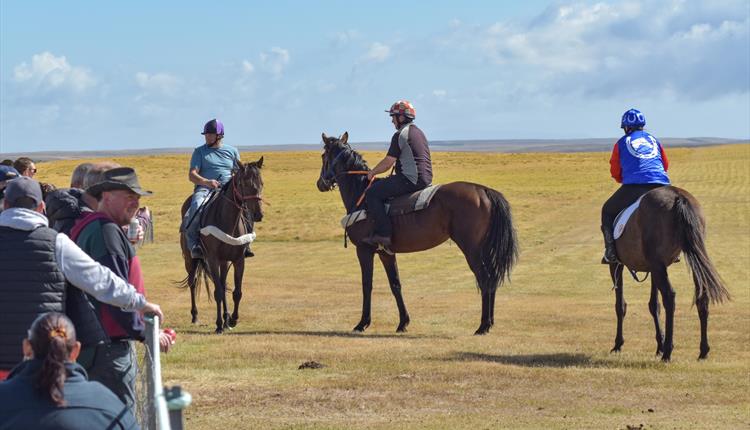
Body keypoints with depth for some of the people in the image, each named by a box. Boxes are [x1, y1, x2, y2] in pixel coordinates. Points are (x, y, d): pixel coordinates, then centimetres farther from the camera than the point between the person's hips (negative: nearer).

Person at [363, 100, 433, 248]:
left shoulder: (400, 135, -11)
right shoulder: (418, 133, 20)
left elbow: (388, 163, -12)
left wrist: (372, 172, 6)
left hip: (410, 180, -10)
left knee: (373, 193, -9)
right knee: (382, 186, 29)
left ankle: (384, 233, -18)